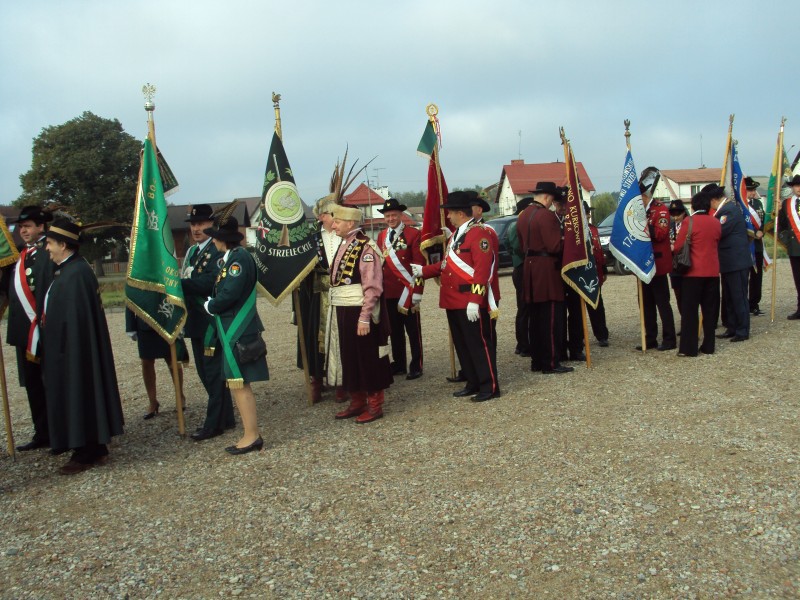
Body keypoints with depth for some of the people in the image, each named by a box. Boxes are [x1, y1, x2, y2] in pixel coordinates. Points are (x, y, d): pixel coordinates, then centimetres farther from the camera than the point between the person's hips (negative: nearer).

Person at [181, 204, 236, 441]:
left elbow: (212, 282, -24)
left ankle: (214, 423, 8)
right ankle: (226, 418, 26)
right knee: (205, 373, 15)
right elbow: (188, 283, 16)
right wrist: (179, 283, -3)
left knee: (214, 373, -1)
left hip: (212, 321, -9)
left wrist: (180, 283, -24)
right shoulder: (192, 251, 17)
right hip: (196, 322, 9)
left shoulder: (218, 250, -12)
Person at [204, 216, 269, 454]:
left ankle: (252, 436, 4)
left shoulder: (239, 258, -15)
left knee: (239, 383, -4)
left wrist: (210, 306, -6)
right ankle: (251, 434, 21)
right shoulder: (230, 258, 14)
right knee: (236, 383, 13)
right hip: (231, 329, 10)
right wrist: (212, 305, 1)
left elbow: (229, 294, -21)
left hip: (237, 331, -10)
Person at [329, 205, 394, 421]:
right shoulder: (344, 246, 12)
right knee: (349, 357, 15)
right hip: (344, 312, 8)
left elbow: (373, 287, -19)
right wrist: (339, 312, 14)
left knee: (368, 358, 2)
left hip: (360, 313, -8)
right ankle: (357, 401, 28)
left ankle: (375, 405, 14)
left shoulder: (366, 247, -14)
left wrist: (364, 317, -21)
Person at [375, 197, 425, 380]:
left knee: (413, 330, 3)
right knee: (395, 330, 14)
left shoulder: (413, 234, -6)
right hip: (389, 292, 6)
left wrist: (416, 291, -13)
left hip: (408, 291, -5)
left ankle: (416, 366, 11)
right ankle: (398, 364, 25)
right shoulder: (381, 236, 11)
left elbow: (419, 264, -9)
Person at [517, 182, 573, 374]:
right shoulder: (547, 216, -15)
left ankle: (537, 361, 18)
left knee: (535, 316, 13)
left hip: (530, 269, 9)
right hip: (547, 271, -9)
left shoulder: (523, 215, 13)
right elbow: (555, 246, -20)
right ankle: (551, 363, -1)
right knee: (552, 318, -3)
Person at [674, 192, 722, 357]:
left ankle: (688, 348, 0)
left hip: (693, 272, -4)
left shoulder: (689, 221, -10)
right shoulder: (716, 223, 5)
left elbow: (678, 247, -10)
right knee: (710, 310, 11)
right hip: (713, 272, 5)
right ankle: (708, 346, 16)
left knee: (689, 311, 0)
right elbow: (716, 243, 17)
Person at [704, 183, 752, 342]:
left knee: (738, 297, -2)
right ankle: (732, 328, 24)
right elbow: (718, 232, 14)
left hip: (737, 262, -10)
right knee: (729, 298, 16)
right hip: (729, 263, 10)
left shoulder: (730, 210, -17)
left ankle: (743, 331, 6)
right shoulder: (725, 209, 14)